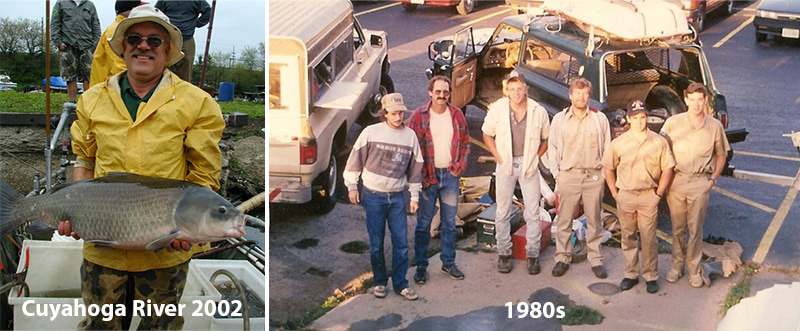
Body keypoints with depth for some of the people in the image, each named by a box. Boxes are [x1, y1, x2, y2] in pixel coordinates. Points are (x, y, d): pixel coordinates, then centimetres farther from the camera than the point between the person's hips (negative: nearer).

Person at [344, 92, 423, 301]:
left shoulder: (410, 135, 2)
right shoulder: (371, 132, -7)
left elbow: (415, 167, 9)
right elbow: (356, 159, 0)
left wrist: (415, 196, 9)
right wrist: (351, 186, 0)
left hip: (397, 197, 2)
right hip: (373, 196, -2)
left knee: (401, 243, 2)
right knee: (376, 243, 5)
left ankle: (400, 284, 13)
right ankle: (379, 282, 21)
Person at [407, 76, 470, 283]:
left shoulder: (456, 114, 3)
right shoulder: (419, 116, -6)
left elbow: (465, 142, 12)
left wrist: (460, 166, 0)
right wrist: (420, 174, -9)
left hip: (450, 175, 3)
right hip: (427, 176, -3)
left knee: (449, 222, 12)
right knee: (423, 223, 4)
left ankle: (448, 263, 25)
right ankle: (421, 266, 14)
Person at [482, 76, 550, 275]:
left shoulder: (538, 112, -4)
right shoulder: (497, 109, -5)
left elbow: (546, 139, 10)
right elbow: (487, 134, 7)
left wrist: (535, 158, 1)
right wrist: (498, 158, -1)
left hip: (529, 165, 0)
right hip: (505, 164, 0)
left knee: (533, 212, 1)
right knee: (503, 212, 5)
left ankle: (532, 255, 11)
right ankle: (504, 254, 17)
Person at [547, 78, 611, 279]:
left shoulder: (600, 119, 5)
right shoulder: (559, 119, 5)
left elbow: (607, 148, 9)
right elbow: (552, 148, 8)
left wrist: (603, 173, 2)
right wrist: (556, 173, 1)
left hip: (594, 176, 0)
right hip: (568, 176, 0)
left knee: (594, 220, 6)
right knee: (564, 220, 4)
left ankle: (596, 260, 15)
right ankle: (562, 258, 14)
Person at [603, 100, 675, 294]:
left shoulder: (659, 142, -2)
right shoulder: (619, 143, 0)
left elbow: (667, 169, 3)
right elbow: (608, 168, 8)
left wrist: (658, 193, -1)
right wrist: (615, 193, 3)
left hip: (648, 196, -1)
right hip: (625, 196, 1)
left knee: (649, 238, 2)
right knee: (628, 237, 10)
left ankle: (651, 276, 14)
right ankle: (631, 274, 22)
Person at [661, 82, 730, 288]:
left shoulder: (715, 126, 0)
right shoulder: (673, 123, -3)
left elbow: (721, 155, 12)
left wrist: (713, 179, 3)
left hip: (700, 182, 0)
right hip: (676, 180, 0)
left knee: (695, 229, 5)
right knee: (678, 228, 11)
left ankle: (694, 270, 17)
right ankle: (677, 266, 26)